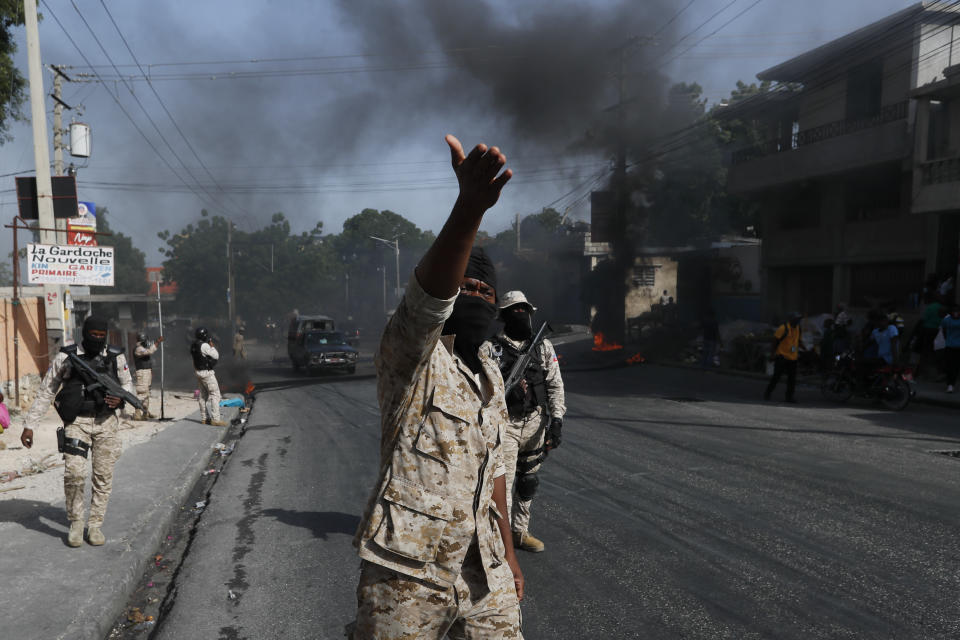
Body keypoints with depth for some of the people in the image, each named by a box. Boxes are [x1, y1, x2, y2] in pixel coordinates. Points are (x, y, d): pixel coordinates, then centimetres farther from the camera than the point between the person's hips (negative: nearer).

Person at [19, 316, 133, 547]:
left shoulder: (116, 357, 1)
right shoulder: (66, 357, -4)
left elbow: (128, 383, 14)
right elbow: (45, 391, 2)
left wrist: (120, 399, -9)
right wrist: (29, 425, 0)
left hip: (106, 422, 2)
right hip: (77, 422, -2)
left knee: (103, 476, 4)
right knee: (74, 472, -14)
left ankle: (95, 525, 19)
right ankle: (75, 523, 7)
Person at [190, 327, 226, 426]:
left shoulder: (193, 346, 7)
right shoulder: (204, 346, -20)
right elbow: (216, 356, -14)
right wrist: (212, 346, -4)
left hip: (198, 372, 9)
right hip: (207, 373, -9)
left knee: (203, 395, 15)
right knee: (215, 394, -7)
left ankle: (204, 418, 20)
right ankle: (215, 419, -12)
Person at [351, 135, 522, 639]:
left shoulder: (489, 373, 12)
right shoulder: (411, 353, -11)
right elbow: (427, 294, -34)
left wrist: (507, 550, 18)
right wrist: (470, 206, -49)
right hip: (409, 574, -6)